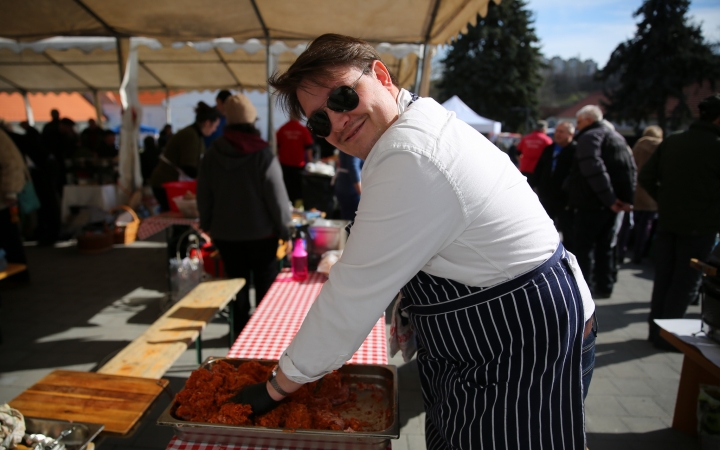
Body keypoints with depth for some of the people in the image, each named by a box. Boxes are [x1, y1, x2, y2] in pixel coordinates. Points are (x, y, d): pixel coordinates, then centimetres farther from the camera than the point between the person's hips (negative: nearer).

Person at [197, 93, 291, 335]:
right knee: (265, 286, 11)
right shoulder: (263, 154, -15)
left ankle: (241, 333, 24)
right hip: (261, 234, -3)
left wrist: (207, 225, 18)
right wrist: (285, 231, -4)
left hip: (226, 234, 4)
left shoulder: (213, 153, -2)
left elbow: (204, 195, 5)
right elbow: (277, 198, -14)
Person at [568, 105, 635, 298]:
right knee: (605, 246, 15)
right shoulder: (617, 137, 19)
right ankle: (604, 287, 21)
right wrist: (627, 198, 7)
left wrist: (608, 198, -24)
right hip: (611, 204, 9)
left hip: (591, 203, -8)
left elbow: (594, 169, -25)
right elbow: (630, 168, 16)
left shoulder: (589, 137, -10)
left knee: (583, 246, -1)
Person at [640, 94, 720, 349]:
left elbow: (646, 178, 1)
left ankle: (655, 330, 23)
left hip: (667, 221, 5)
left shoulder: (671, 142, 2)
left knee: (663, 278, 14)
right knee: (686, 283, 6)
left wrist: (665, 201, 10)